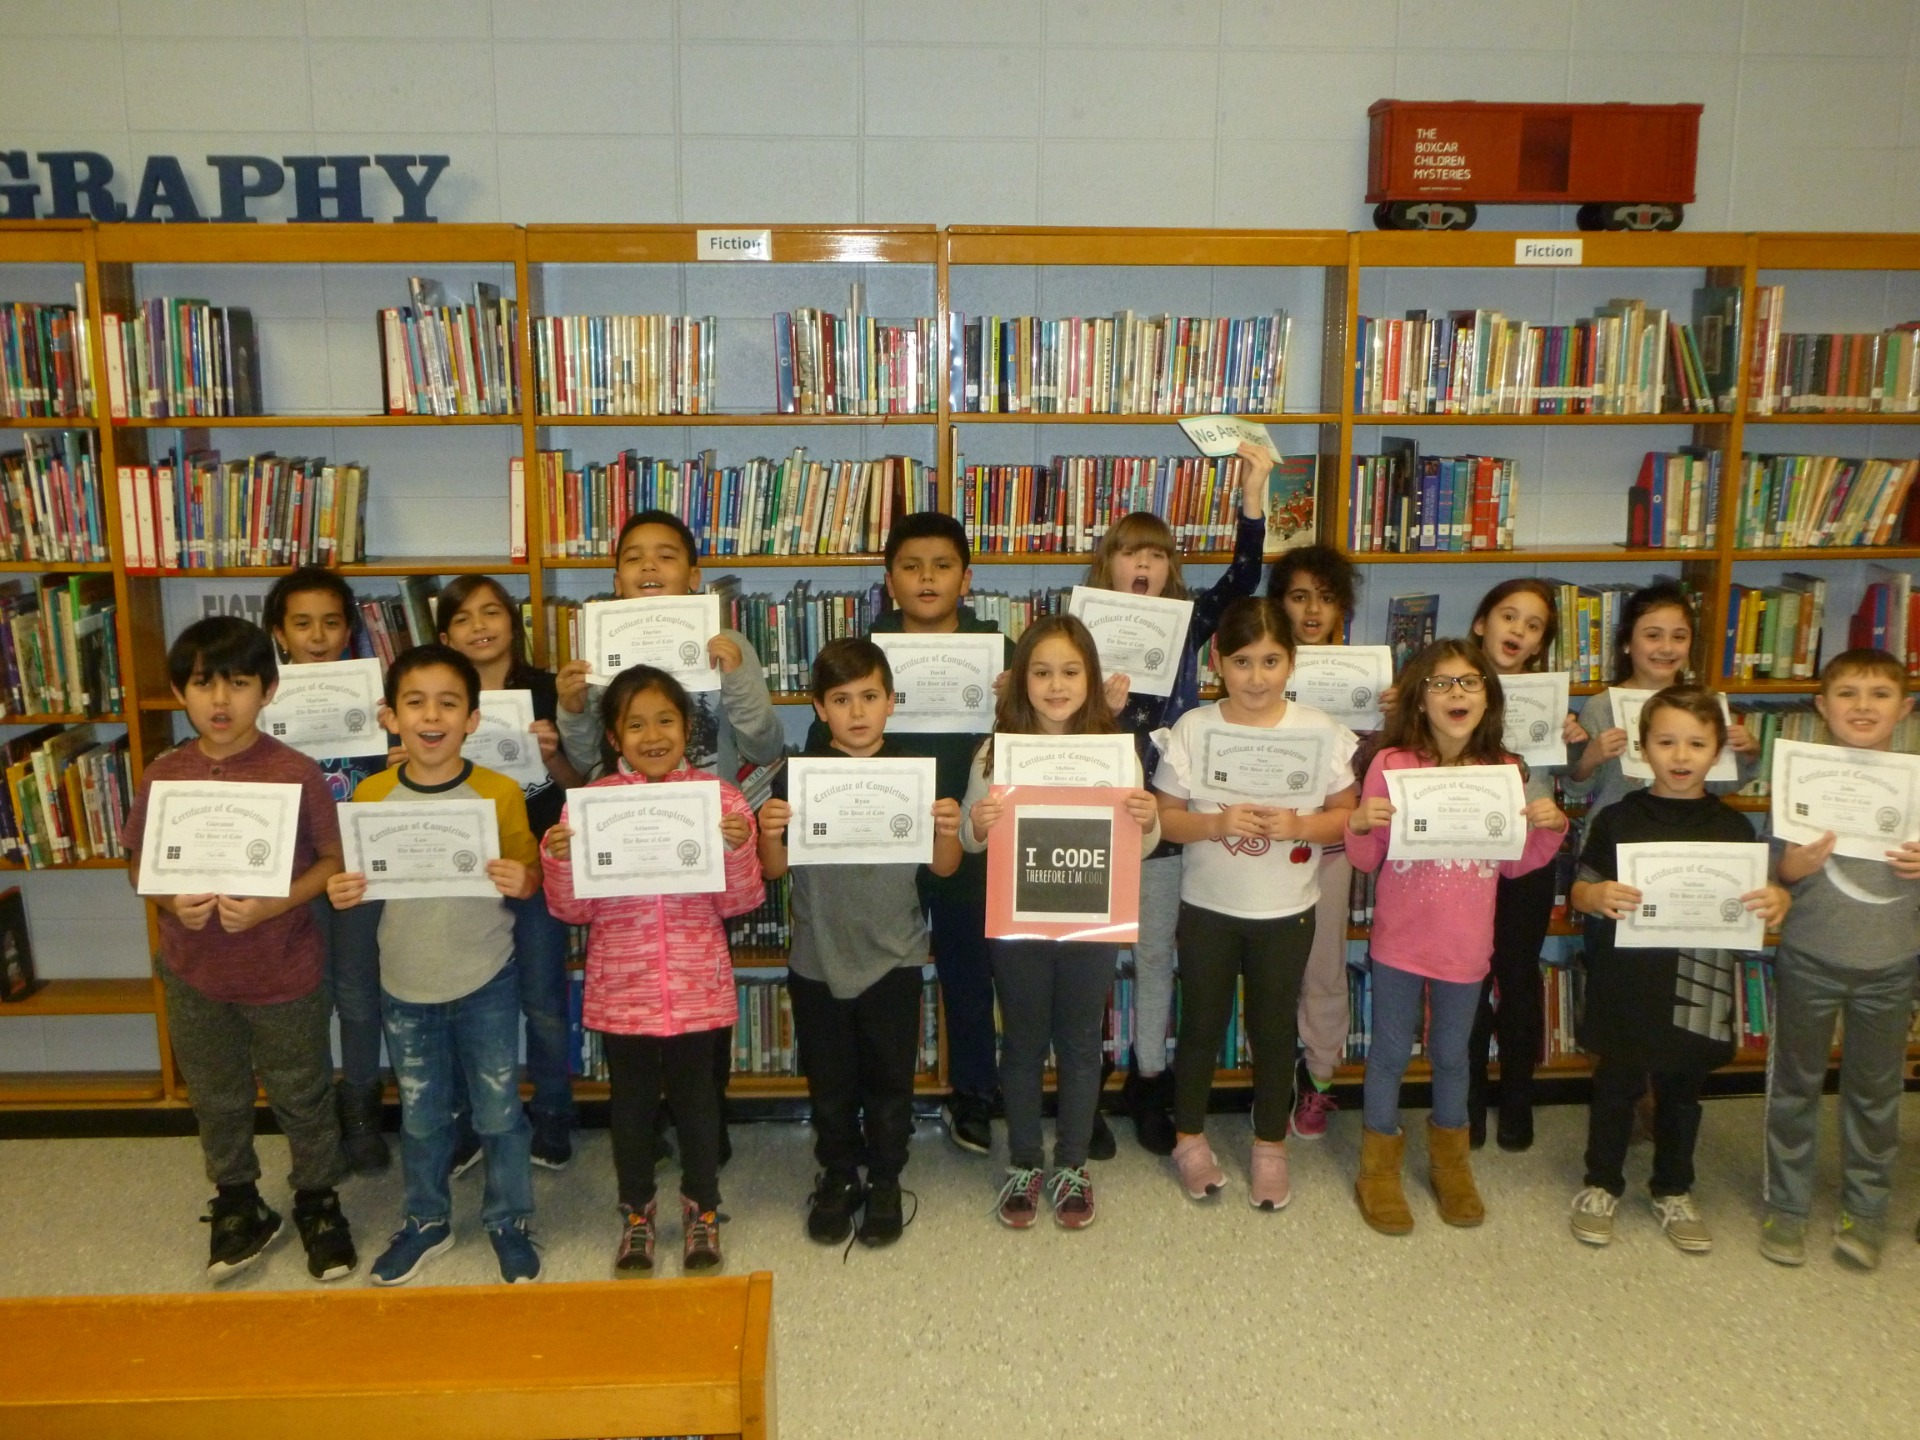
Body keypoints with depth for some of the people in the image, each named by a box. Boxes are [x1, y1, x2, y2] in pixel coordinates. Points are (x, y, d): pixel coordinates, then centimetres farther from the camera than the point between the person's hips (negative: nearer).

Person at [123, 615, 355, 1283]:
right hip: (196, 973, 3)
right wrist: (171, 901, -15)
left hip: (285, 971, -3)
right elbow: (139, 863, 5)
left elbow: (332, 859, -9)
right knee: (216, 1099, 20)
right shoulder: (163, 775, -6)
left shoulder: (296, 773, -15)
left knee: (303, 1096, 14)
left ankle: (318, 1202, 35)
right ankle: (237, 1205, 41)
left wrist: (271, 905, -23)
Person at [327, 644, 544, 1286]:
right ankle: (426, 1220, 40)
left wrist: (522, 881, -26)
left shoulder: (500, 793, -12)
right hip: (406, 987, 2)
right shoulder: (370, 795, -6)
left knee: (499, 1111, 10)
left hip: (486, 983, -2)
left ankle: (509, 1223, 31)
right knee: (421, 1117, 18)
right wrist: (342, 893, -17)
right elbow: (357, 882, 5)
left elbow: (529, 874, -3)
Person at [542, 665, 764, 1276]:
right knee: (631, 1100, 15)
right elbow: (573, 910, 0)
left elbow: (738, 902, -3)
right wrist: (559, 860, -17)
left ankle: (701, 1208, 34)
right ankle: (636, 1212, 36)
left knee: (696, 1097, 13)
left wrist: (738, 848, -20)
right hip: (622, 989, 1)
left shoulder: (719, 797, -5)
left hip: (697, 987, 0)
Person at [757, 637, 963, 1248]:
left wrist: (948, 832, -21)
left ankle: (885, 1181, 31)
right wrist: (769, 833, -21)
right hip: (817, 961, 1)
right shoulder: (795, 777, -6)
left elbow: (943, 868, -1)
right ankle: (836, 1176, 35)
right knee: (829, 1082, 14)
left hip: (893, 958, 0)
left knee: (890, 1080, 11)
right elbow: (774, 870, -1)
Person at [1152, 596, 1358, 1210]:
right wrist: (1216, 824, -24)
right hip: (1207, 907, 0)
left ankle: (1270, 1146, 34)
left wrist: (1300, 825, -22)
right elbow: (1164, 817, -6)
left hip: (1287, 911, 0)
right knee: (1202, 1025, 15)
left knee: (1274, 1028, 14)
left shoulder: (1321, 732, -9)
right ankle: (1189, 1138, 34)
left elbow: (1345, 813, -3)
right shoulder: (1192, 729, -10)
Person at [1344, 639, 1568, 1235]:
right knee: (1391, 1052, 11)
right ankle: (1379, 1168, 29)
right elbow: (1368, 860, -6)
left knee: (1451, 1054, 19)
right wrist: (1359, 824, -26)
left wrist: (1550, 827, -10)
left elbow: (1515, 863, 7)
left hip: (1466, 945, 3)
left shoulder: (1504, 772, -2)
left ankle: (1449, 1161, 40)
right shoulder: (1391, 764, -12)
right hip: (1399, 941, -2)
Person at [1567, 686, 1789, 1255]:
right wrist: (1597, 896, -25)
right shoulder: (1617, 819, -4)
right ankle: (1601, 1185, 27)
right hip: (1626, 984, -2)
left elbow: (1753, 899, 6)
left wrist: (1777, 901, -16)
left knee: (1682, 1090, 16)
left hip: (1697, 990, 2)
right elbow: (1579, 892, -3)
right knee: (1616, 1085, 10)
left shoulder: (1732, 827, 2)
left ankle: (1674, 1191, 34)